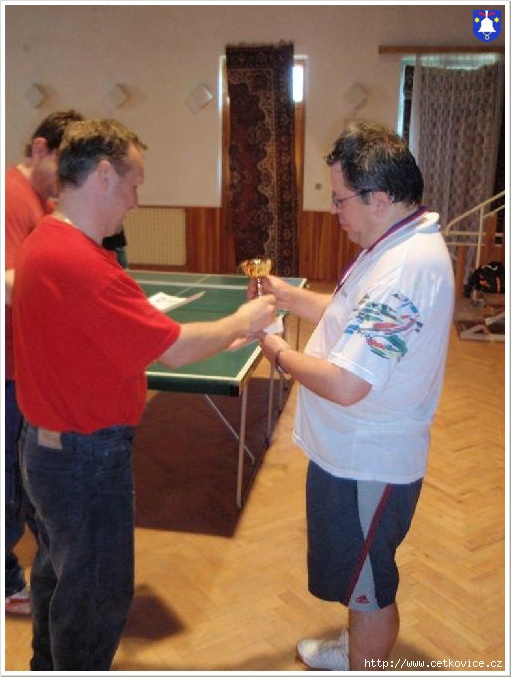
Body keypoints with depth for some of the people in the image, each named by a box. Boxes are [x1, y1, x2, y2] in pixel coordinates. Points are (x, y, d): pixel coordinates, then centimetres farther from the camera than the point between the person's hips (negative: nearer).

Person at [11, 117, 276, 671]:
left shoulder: (44, 242, 4)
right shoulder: (80, 264, -29)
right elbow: (173, 349, -24)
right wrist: (239, 323, -9)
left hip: (48, 444, 11)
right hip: (87, 459, -11)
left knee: (57, 570, 29)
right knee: (99, 590, 11)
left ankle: (49, 666, 51)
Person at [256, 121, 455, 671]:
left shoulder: (406, 269, -31)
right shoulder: (400, 242, 3)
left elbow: (346, 385, -34)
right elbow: (356, 318, 15)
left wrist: (280, 353, -17)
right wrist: (291, 297, 2)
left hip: (367, 463, -11)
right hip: (355, 450, 11)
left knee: (367, 587, 13)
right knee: (359, 576, 30)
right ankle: (356, 649, 54)